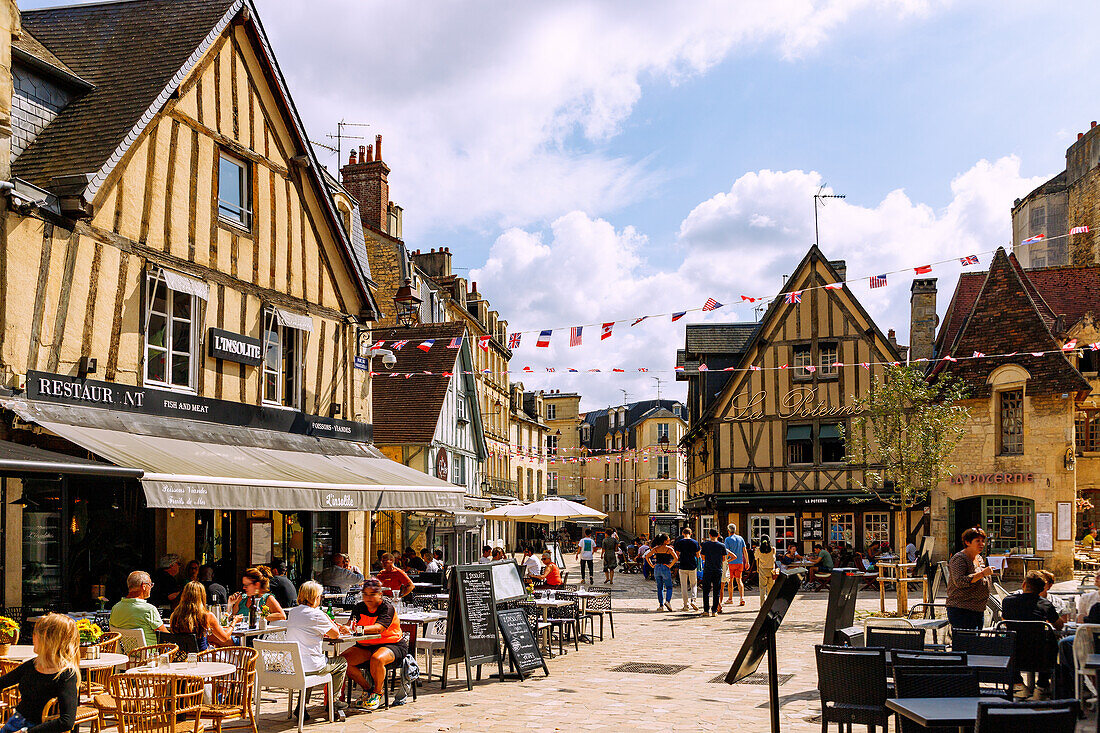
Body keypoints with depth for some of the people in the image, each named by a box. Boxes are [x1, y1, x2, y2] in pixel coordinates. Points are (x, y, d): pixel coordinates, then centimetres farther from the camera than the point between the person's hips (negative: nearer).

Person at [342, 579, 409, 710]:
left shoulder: (387, 607, -15)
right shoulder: (359, 607, 4)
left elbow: (379, 628, -31)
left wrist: (359, 629, -48)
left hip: (392, 644, -6)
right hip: (366, 646, 6)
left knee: (377, 659, -38)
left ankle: (377, 693, -10)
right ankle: (368, 688, 5)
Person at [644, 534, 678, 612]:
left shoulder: (656, 548, 6)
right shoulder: (669, 549, -6)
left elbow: (647, 556, 4)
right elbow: (675, 558, -19)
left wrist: (652, 565, 4)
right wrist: (670, 566, -10)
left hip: (657, 568, 4)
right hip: (665, 568, -4)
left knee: (660, 588, 11)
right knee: (669, 587, 6)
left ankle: (661, 605, 8)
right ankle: (668, 601, -16)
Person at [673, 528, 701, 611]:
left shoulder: (679, 542, -3)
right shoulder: (695, 542, -1)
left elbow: (677, 554, 0)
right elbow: (698, 555, 2)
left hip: (683, 566, -1)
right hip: (693, 566, 1)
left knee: (684, 586, 5)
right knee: (694, 585, 14)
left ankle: (686, 605, 3)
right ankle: (693, 600, -7)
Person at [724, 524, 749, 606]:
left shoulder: (728, 539, -7)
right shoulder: (740, 538, 5)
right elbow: (745, 551, 5)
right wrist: (747, 562, 10)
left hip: (731, 563, -3)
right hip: (740, 562, 3)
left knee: (730, 580, 9)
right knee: (739, 580, 5)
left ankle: (730, 598, 17)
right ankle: (742, 597, -11)